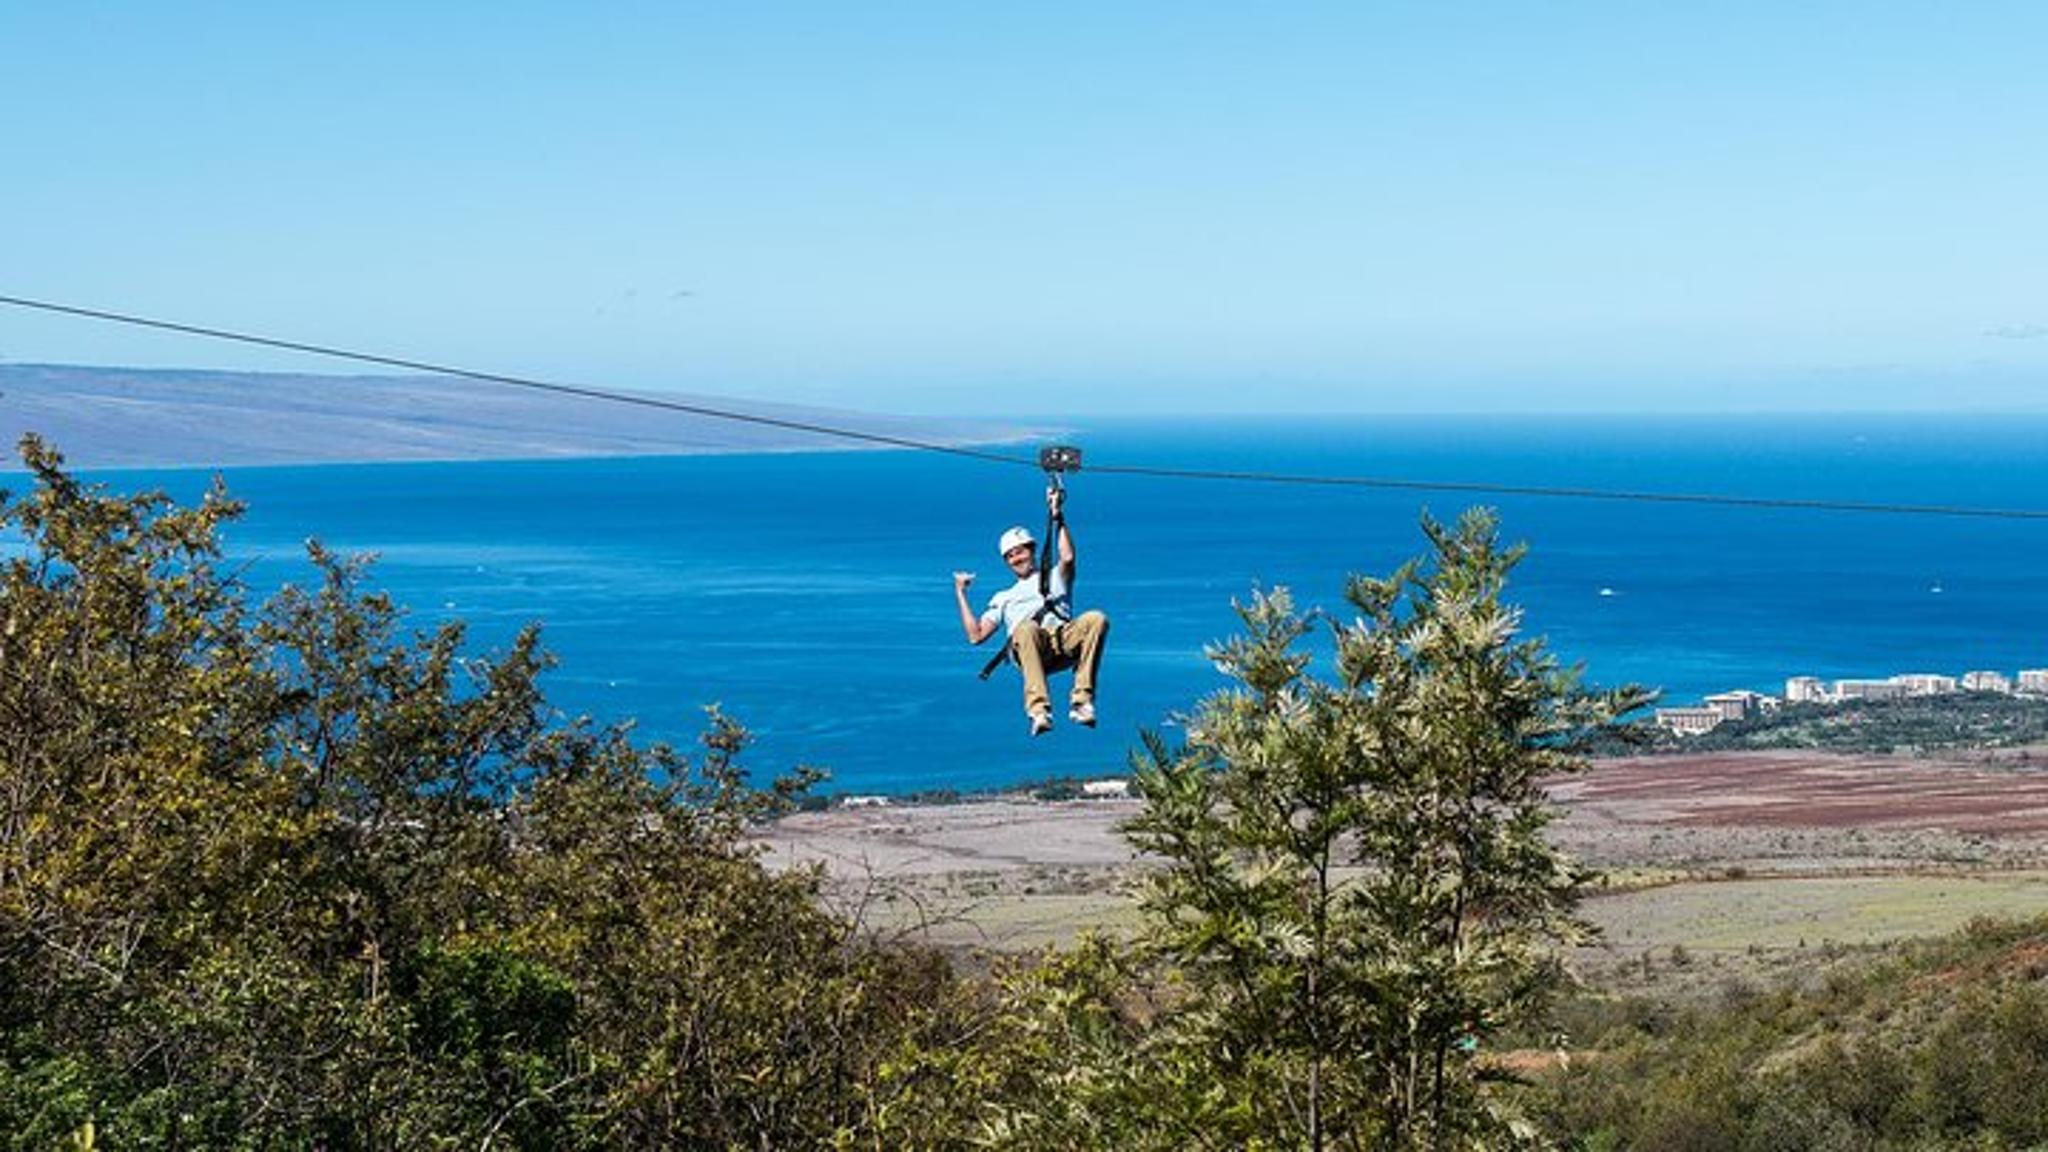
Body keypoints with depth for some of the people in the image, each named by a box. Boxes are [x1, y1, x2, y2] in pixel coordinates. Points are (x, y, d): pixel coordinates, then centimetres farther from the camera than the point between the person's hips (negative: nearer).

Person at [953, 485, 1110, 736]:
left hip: (1065, 639, 1)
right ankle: (1039, 711, -51)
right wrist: (960, 594, 24)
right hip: (1030, 648, -1)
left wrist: (1058, 517, 11)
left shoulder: (1055, 578, 36)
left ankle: (1082, 701, -34)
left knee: (1096, 619, -30)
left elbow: (1068, 558, 11)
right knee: (1028, 628, -39)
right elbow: (976, 636, 24)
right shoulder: (1003, 598, 37)